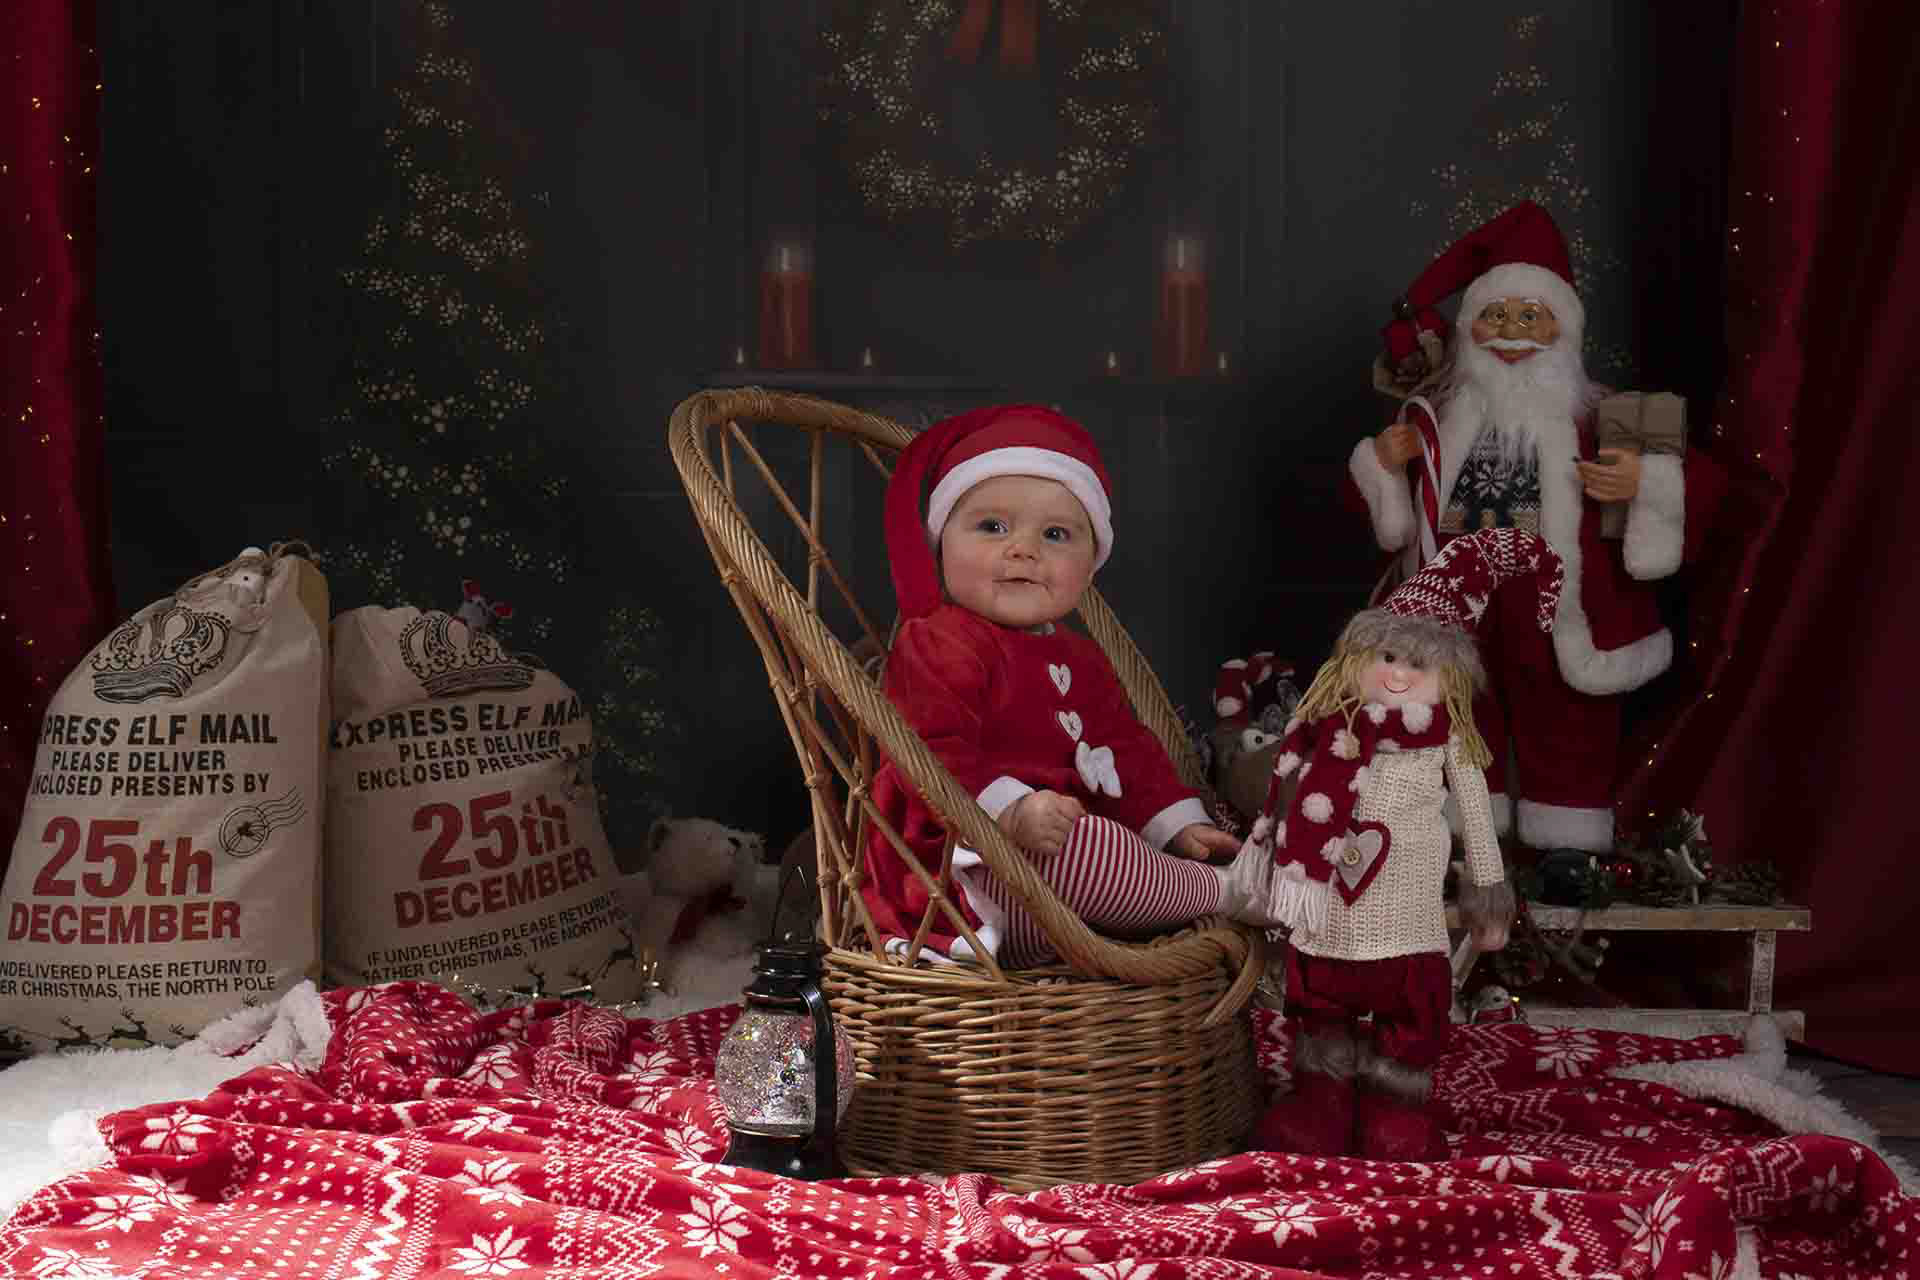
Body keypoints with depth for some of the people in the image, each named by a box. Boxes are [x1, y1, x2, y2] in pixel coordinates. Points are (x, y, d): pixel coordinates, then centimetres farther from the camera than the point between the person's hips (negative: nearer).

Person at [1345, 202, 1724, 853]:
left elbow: (1702, 480, -4)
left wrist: (1645, 482, -22)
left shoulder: (1598, 419, -2)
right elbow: (1375, 503, 19)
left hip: (1559, 631, -3)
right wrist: (1380, 462, -1)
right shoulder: (1435, 417, 7)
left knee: (1566, 749, 5)